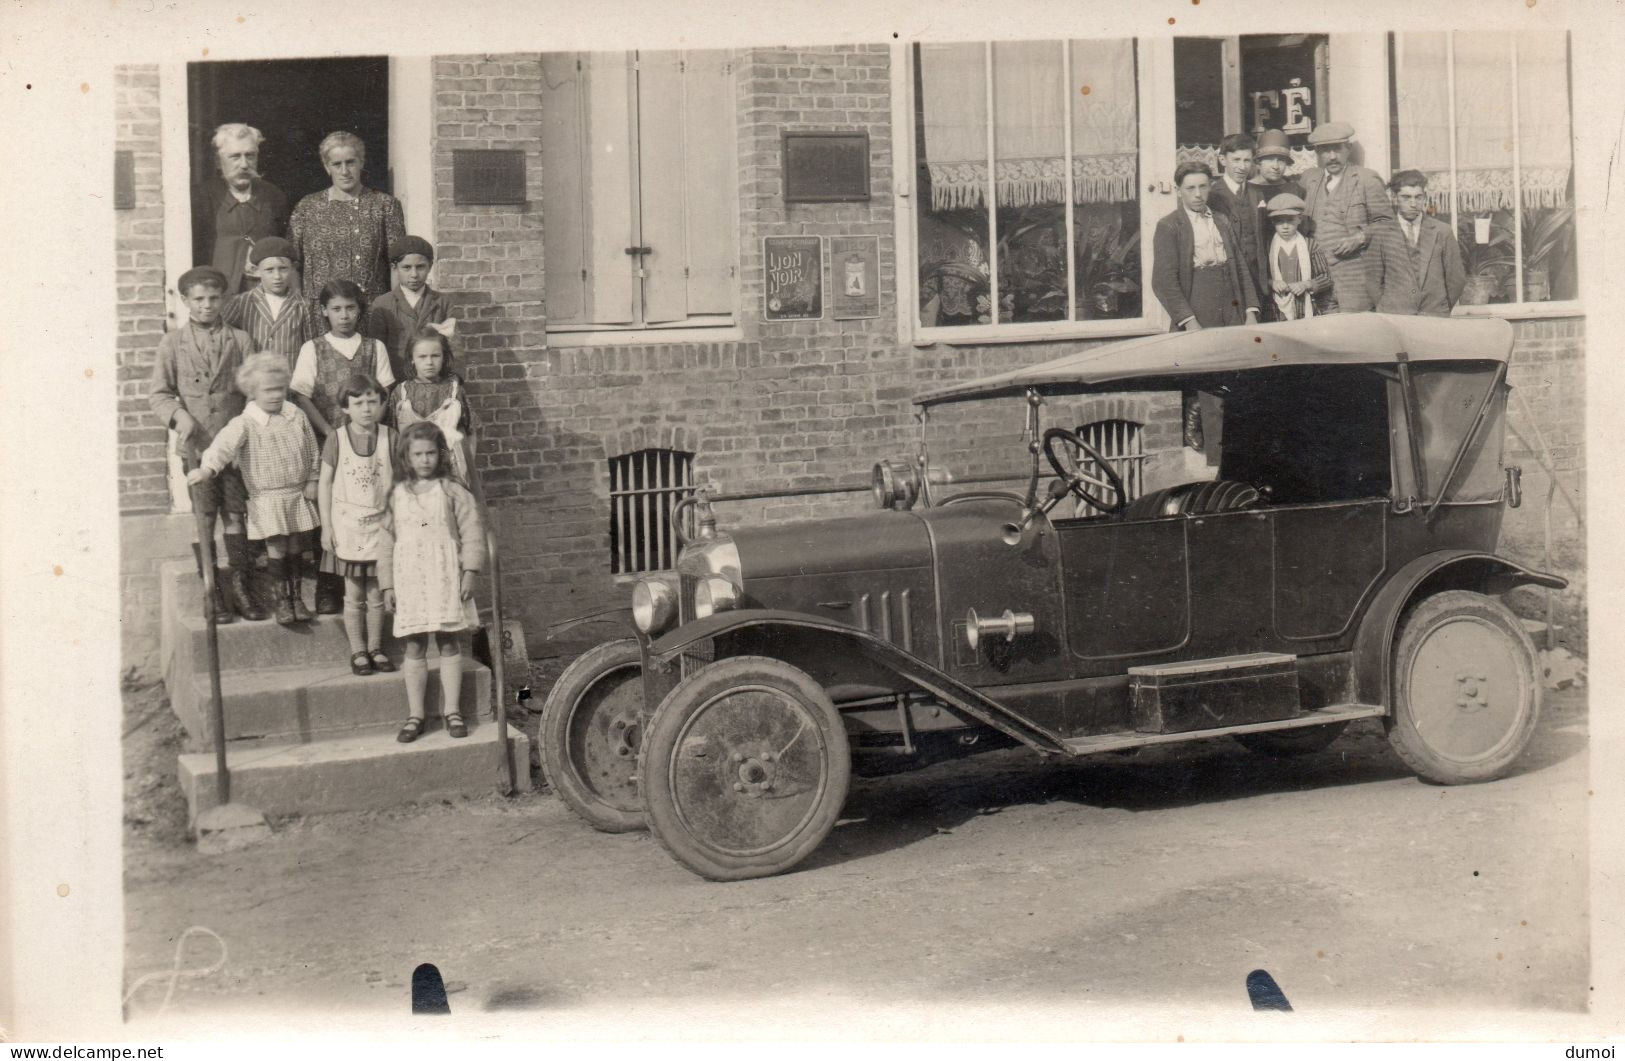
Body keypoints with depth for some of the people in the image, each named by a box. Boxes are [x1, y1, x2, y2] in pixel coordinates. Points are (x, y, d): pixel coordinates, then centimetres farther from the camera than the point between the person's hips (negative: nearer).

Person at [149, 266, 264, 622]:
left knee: (236, 516, 5)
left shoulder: (240, 340, 7)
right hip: (196, 444, -1)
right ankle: (210, 593, 10)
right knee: (202, 518, 3)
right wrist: (178, 416, -15)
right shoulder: (172, 343, 4)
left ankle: (238, 586, 14)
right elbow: (158, 392, 3)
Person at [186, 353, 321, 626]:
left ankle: (296, 595, 23)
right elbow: (224, 444, -28)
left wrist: (312, 481, 6)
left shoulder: (296, 416, 1)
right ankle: (282, 599, 14)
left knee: (294, 545, 10)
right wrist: (207, 468, -43)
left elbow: (311, 450, 9)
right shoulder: (245, 423, -12)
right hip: (266, 499, -3)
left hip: (297, 494, 3)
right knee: (276, 547, -1)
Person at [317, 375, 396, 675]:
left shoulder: (390, 438, -1)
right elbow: (325, 482, 0)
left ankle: (375, 648, 20)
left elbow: (398, 482, 5)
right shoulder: (337, 439, -5)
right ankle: (358, 651, 14)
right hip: (348, 524, -1)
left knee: (377, 594, 8)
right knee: (354, 595, 5)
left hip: (380, 524, 1)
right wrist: (326, 525, -3)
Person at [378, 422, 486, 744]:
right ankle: (415, 715, 8)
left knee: (448, 644, 2)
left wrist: (469, 573, -7)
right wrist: (388, 585, 8)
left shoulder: (452, 492, 1)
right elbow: (387, 542, 11)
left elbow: (472, 533, -1)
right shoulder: (397, 496, 8)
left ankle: (452, 711, 9)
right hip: (409, 581, 2)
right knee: (415, 647, 3)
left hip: (446, 578, -2)